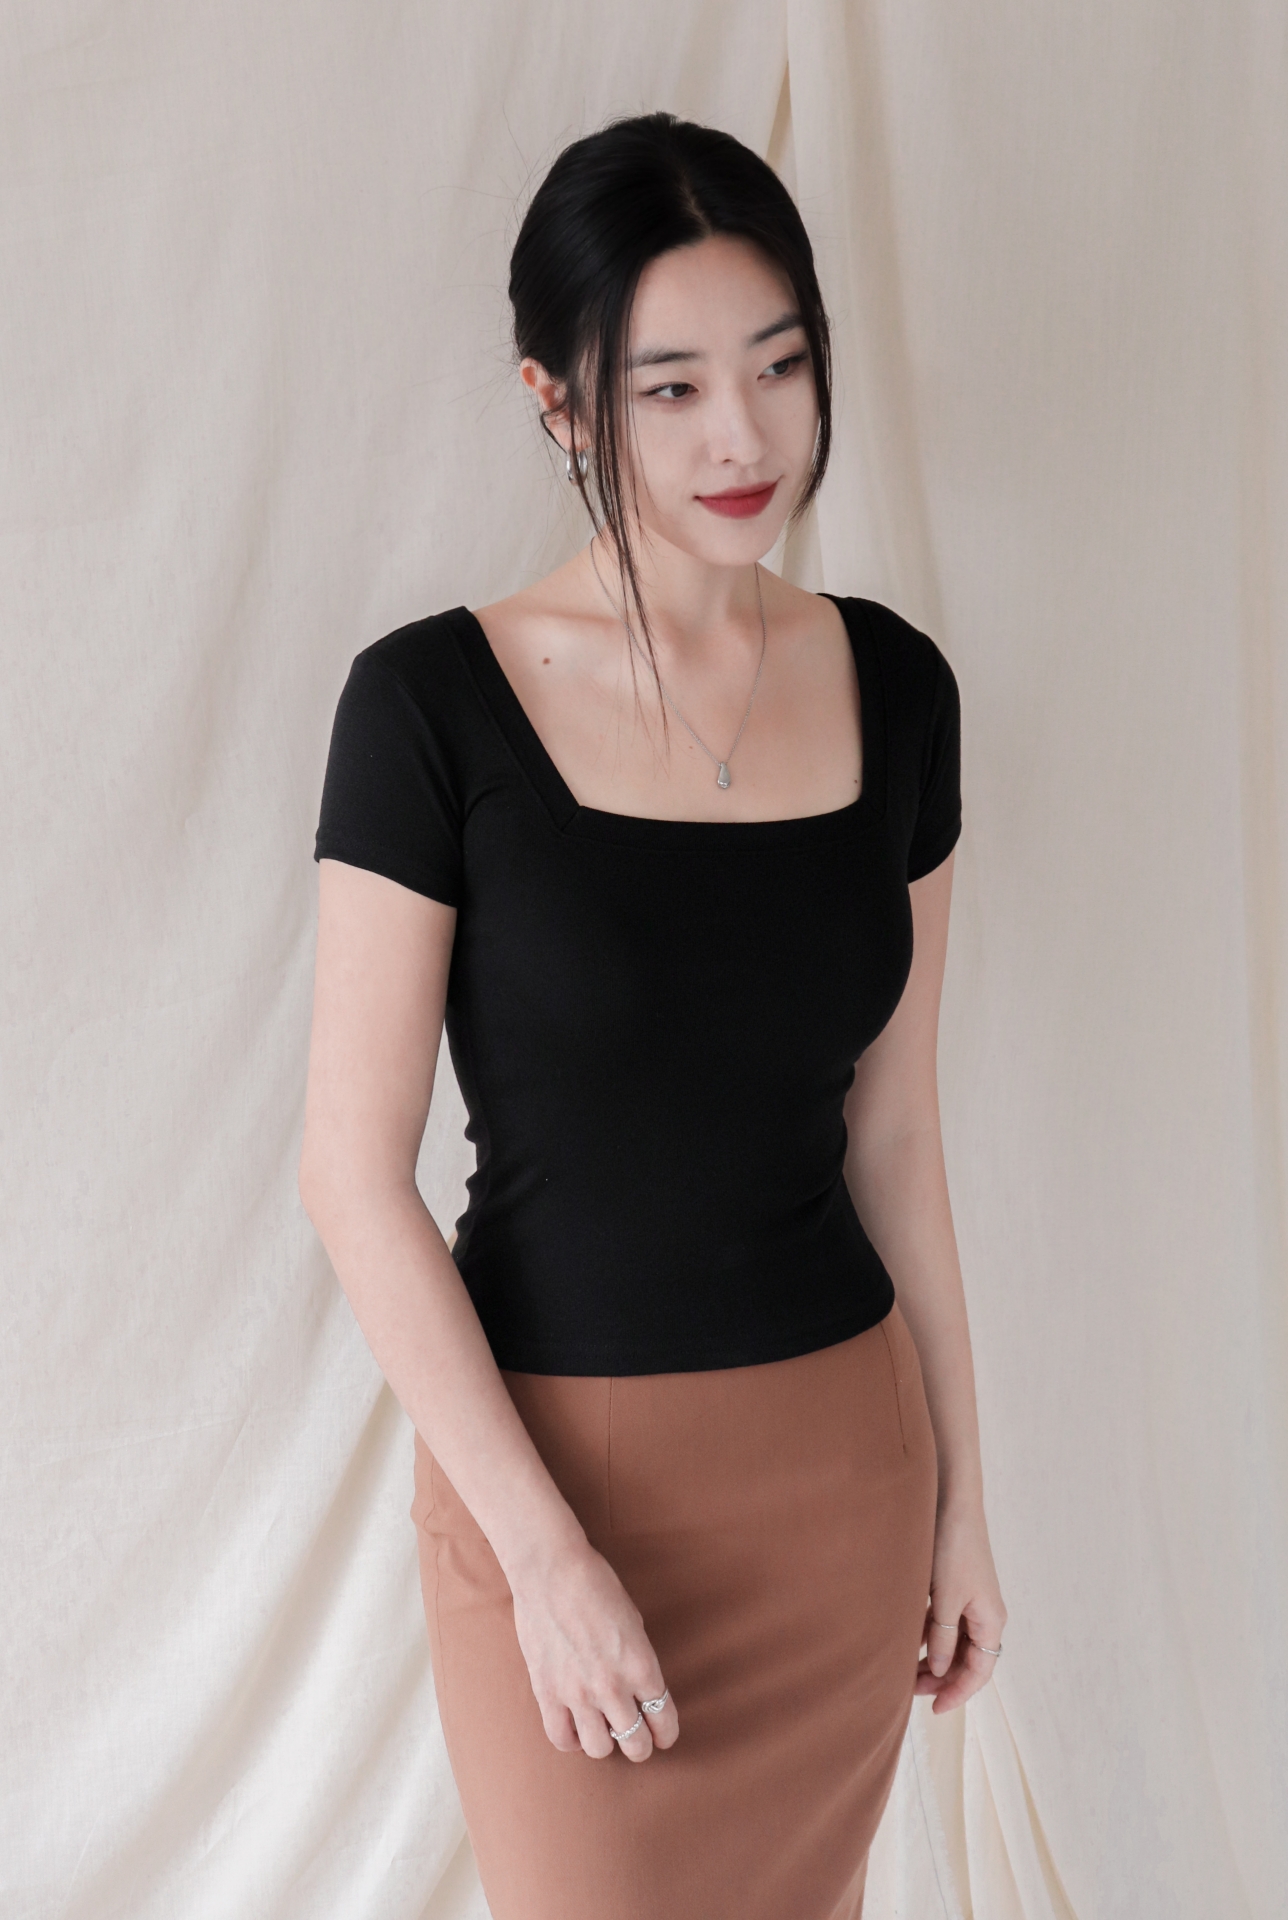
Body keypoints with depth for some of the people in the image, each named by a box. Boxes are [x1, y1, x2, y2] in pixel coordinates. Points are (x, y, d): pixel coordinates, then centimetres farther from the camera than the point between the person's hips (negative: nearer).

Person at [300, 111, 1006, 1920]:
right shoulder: (435, 701, -14)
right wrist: (546, 1550, -16)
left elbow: (892, 1125, 6)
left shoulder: (892, 685, 0)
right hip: (560, 1447, -4)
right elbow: (355, 1170, -13)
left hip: (844, 1450, 4)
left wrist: (961, 1491, 9)